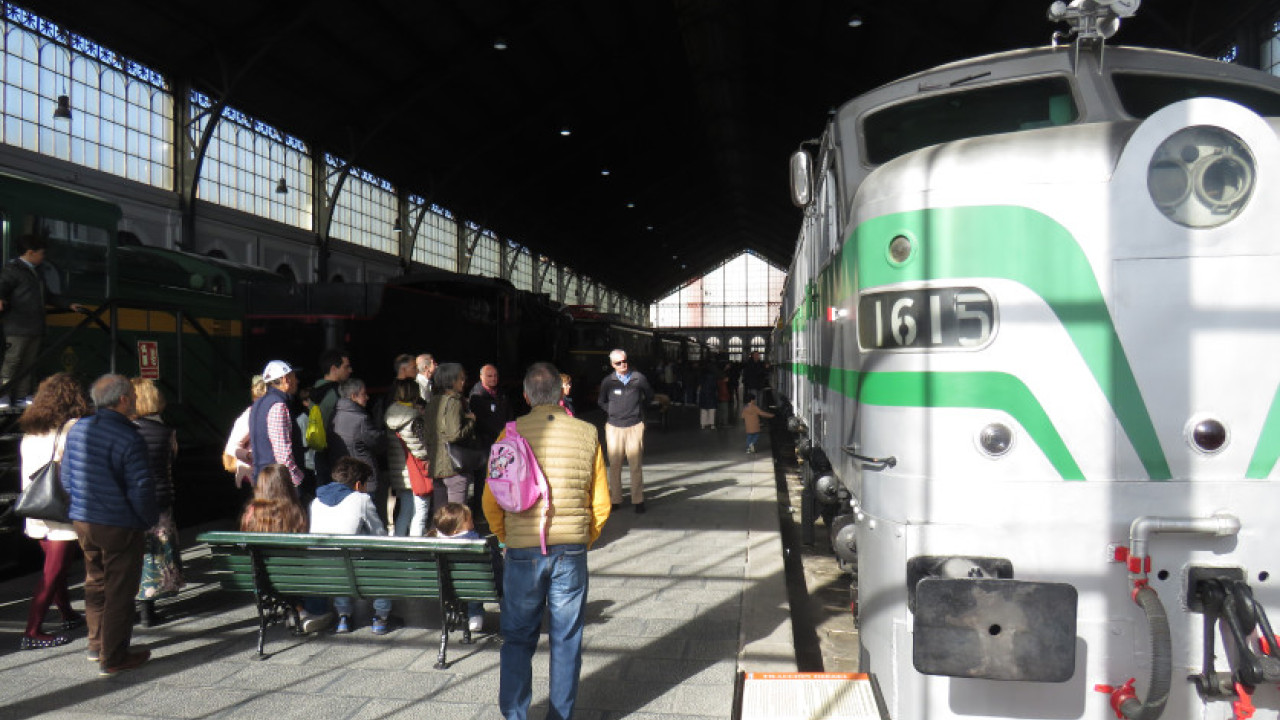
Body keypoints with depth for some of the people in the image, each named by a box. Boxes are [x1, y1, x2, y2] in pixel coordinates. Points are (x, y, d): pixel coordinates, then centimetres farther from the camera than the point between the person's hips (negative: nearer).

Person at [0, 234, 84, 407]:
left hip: (35, 327, 8)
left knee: (28, 362, 7)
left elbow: (47, 296, 33)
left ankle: (22, 396, 11)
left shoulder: (37, 271, 23)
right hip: (18, 328, -8)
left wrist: (68, 305, 32)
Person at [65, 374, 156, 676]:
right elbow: (140, 490, -19)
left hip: (83, 522, 7)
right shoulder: (129, 439, -21)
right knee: (120, 591, 4)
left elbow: (66, 477, 11)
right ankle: (113, 658, 10)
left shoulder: (77, 430, 2)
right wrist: (151, 519, -3)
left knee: (95, 582, 22)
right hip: (120, 526, -7)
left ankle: (97, 644, 36)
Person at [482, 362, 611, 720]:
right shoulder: (587, 434, 1)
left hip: (522, 554, 0)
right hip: (571, 553, 1)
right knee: (566, 641, 12)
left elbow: (491, 503, 0)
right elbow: (601, 504, 4)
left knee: (518, 639, 12)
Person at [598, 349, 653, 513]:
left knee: (636, 465, -1)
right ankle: (615, 499, 11)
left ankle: (638, 500, 7)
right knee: (614, 465, 2)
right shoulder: (607, 381, 3)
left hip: (635, 426, -1)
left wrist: (637, 408, 8)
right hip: (614, 427, 1)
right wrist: (612, 411, 5)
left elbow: (649, 396, 18)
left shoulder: (638, 378, 2)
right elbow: (601, 402, 18)